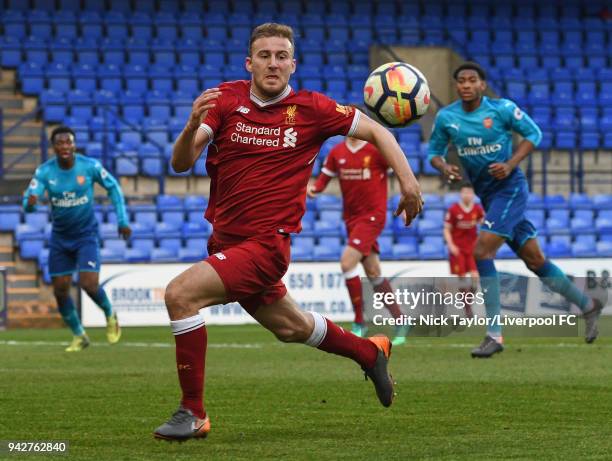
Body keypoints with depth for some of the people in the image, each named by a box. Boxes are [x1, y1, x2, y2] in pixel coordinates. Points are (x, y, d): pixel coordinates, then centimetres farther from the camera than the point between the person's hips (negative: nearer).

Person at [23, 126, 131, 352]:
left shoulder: (90, 166, -15)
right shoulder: (44, 171, -13)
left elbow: (113, 187, 1)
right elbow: (28, 204, -18)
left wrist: (122, 220, 0)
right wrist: (30, 203, -43)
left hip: (86, 234, -3)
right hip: (60, 237, 3)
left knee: (89, 284, -17)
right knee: (60, 290, 2)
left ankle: (109, 314, 17)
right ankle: (79, 336, 22)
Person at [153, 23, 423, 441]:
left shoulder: (310, 108, -7)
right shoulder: (225, 100, -2)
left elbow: (376, 132, 3)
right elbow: (181, 162, -11)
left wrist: (407, 179, -9)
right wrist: (193, 125, -31)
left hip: (266, 242, -5)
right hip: (225, 239, 5)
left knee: (180, 294, -24)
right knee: (291, 328, 23)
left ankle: (193, 413, -14)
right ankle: (371, 352, 50)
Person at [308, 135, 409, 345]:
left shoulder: (377, 149, -9)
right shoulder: (336, 153, 5)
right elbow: (324, 178, 11)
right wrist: (313, 189, -12)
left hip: (373, 215, -6)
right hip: (351, 217, 6)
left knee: (347, 262, -19)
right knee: (373, 273, 7)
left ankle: (359, 323, -10)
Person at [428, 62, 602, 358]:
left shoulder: (502, 109, -13)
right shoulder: (446, 117, -2)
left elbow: (533, 134, -3)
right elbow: (434, 150, 9)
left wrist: (510, 164, -16)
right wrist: (443, 167, -14)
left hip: (510, 187, -5)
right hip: (486, 194, 5)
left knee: (482, 251, -20)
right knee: (535, 260, 11)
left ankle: (494, 334, -16)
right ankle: (586, 305, 30)